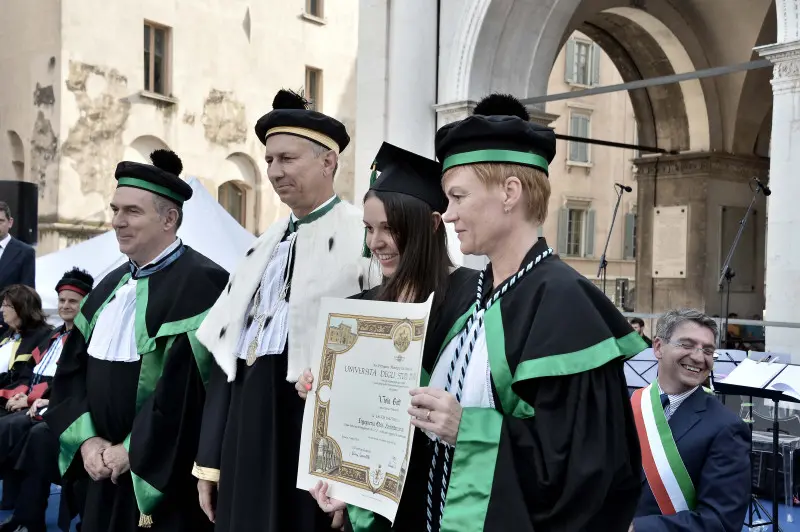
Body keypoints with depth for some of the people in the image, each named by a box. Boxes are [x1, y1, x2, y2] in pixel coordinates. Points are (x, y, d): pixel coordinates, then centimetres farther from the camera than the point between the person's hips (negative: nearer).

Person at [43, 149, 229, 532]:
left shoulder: (202, 284, -14)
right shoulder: (111, 285, 10)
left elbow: (189, 381, -21)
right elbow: (72, 367, 10)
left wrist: (131, 451, -15)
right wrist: (87, 439, -4)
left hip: (166, 477, -7)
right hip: (107, 470, 7)